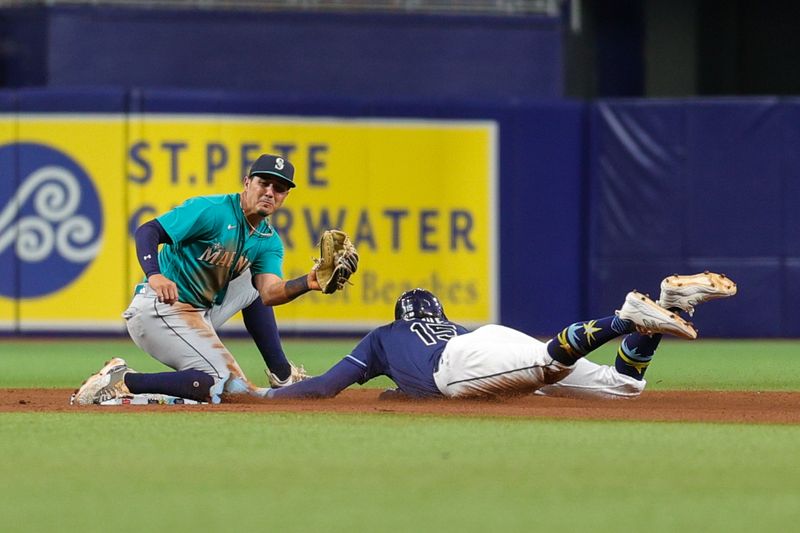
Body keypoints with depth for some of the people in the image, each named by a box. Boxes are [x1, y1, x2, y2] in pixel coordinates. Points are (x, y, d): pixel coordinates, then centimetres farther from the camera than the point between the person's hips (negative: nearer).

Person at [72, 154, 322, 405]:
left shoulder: (269, 241, 9)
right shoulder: (213, 210, -14)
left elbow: (270, 294, -7)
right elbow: (147, 231, -21)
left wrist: (307, 284, -28)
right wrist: (154, 276, -40)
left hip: (200, 313, 9)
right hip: (160, 307, -9)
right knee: (215, 384, -24)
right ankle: (121, 380, -19)